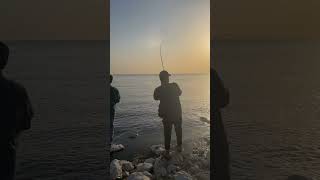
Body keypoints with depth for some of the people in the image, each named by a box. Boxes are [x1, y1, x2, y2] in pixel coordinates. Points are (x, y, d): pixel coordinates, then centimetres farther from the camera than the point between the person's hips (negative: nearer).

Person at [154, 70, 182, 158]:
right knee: (178, 130, 23)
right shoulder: (174, 85, -15)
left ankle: (167, 151, 20)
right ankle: (179, 146, 40)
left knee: (167, 133, 14)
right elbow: (180, 93, 5)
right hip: (177, 113, 1)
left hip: (166, 115, -1)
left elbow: (155, 98, 8)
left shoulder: (158, 90, -14)